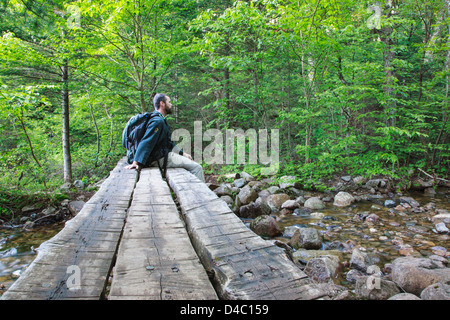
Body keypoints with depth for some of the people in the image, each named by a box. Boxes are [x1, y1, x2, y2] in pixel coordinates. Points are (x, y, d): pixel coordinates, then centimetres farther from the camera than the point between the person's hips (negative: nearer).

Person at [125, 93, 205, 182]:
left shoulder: (161, 120, 18)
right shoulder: (157, 121, -17)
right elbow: (146, 142, -25)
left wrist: (183, 153, 17)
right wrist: (136, 162, -30)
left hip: (165, 154, 11)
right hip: (161, 158, -11)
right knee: (196, 168, -14)